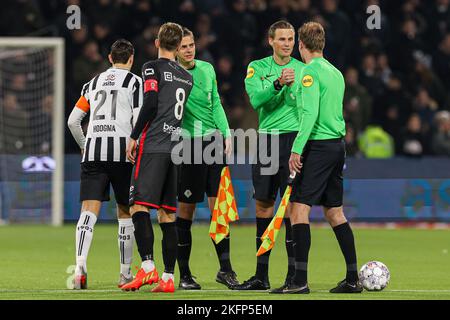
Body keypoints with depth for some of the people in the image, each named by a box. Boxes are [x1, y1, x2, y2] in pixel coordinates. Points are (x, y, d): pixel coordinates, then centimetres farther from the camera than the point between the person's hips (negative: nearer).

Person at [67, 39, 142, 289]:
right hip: (121, 149, -3)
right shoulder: (135, 82, 5)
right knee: (125, 211, 9)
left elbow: (73, 121, 17)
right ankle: (125, 273, 12)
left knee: (90, 209, -6)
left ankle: (80, 266, -26)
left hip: (93, 149, 3)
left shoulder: (94, 83, 19)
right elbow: (138, 122, -4)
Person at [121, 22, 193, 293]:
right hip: (175, 147, 6)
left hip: (153, 146, -6)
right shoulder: (187, 77, 18)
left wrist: (134, 137, -7)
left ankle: (148, 267, -24)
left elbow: (150, 104, -12)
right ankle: (168, 278, 2)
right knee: (168, 213, 6)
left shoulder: (153, 68, -1)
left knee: (139, 206, -10)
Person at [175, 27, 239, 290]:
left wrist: (226, 134, 11)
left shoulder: (207, 69, 12)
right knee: (186, 211, -1)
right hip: (187, 144, -4)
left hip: (213, 140, 4)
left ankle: (225, 268, 3)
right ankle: (184, 275, 7)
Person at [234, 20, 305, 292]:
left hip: (292, 138, -3)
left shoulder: (302, 70, 2)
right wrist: (278, 83, -23)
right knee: (263, 205, 6)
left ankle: (294, 275, -6)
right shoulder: (258, 68, 9)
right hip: (265, 139, 3)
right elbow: (256, 99, -8)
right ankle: (261, 275, 14)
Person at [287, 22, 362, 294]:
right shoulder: (336, 73, 16)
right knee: (334, 212, 13)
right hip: (338, 145, 8)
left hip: (318, 146, -8)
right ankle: (352, 279, 12)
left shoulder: (311, 71, -9)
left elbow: (310, 113, -18)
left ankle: (300, 280, -15)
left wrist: (297, 149, -19)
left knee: (299, 208, -8)